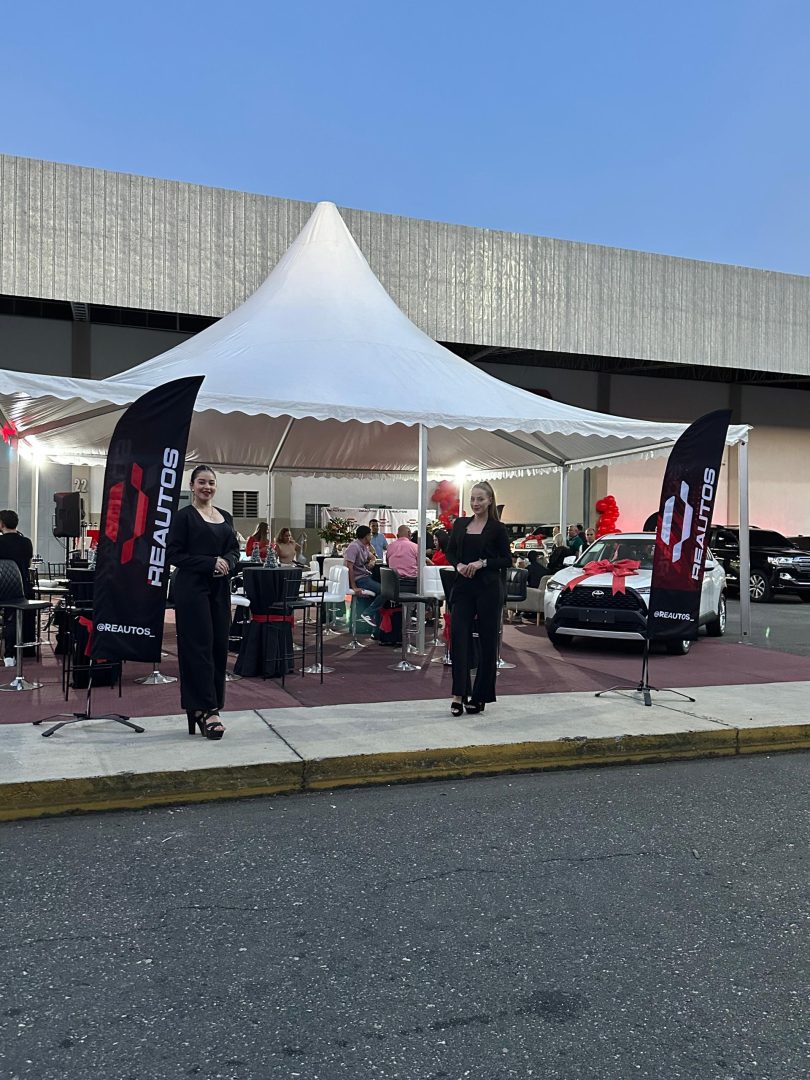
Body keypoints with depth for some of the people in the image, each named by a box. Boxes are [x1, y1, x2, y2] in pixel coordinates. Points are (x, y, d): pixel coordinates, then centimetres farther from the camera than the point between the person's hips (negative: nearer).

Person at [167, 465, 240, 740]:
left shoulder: (225, 517, 14)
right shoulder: (184, 516, -3)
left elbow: (235, 549, 15)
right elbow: (174, 554, -8)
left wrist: (228, 562, -8)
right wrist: (210, 563, -17)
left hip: (220, 588, 6)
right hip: (192, 588, -6)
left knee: (219, 646, 6)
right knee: (199, 646, -6)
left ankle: (208, 706, 16)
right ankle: (205, 710, -2)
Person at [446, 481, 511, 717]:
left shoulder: (497, 528, -1)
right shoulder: (460, 524, 10)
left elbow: (507, 560, -2)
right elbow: (450, 551, 14)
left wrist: (482, 563, -16)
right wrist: (458, 565, -7)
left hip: (488, 589, -3)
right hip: (463, 587, 3)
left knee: (487, 640, 3)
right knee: (458, 636, -8)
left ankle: (480, 695, 14)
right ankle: (459, 693, -5)